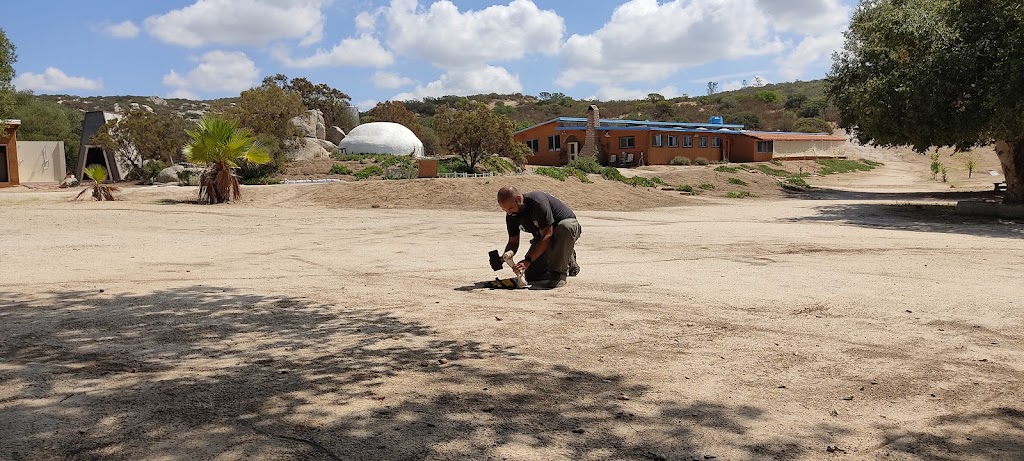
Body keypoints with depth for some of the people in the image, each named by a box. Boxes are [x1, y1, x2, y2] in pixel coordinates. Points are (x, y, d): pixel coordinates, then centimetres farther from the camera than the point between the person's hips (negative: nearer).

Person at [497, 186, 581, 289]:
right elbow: (513, 242, -2)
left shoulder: (538, 202, -34)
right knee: (531, 276, -7)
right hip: (542, 235, 7)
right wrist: (509, 253, -27)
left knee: (565, 227, -44)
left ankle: (559, 274, -30)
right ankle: (568, 263, 17)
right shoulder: (511, 215, -11)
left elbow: (547, 236, -35)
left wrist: (528, 260, -40)